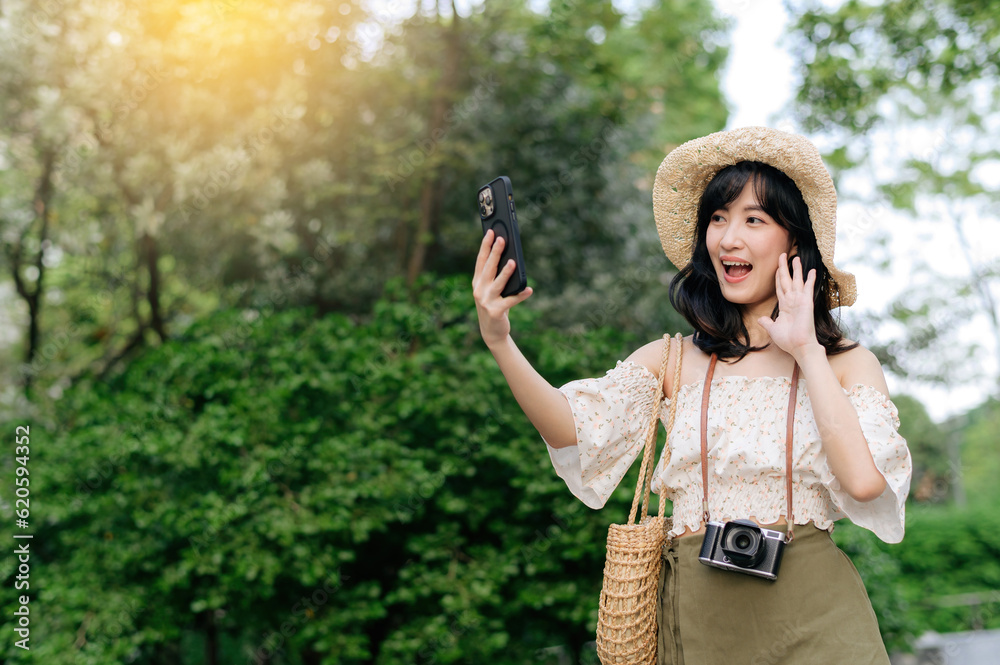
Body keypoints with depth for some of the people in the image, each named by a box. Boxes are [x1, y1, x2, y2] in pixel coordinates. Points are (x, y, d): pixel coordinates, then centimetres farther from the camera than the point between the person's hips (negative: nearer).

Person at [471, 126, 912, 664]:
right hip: (695, 615, 2)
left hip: (811, 618, -1)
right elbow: (576, 429, -8)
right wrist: (500, 342, -23)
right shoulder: (670, 362, 7)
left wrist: (807, 351, -9)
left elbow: (864, 480, -15)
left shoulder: (846, 363, 2)